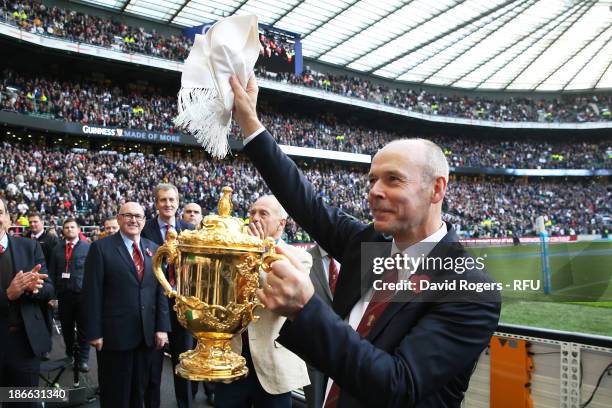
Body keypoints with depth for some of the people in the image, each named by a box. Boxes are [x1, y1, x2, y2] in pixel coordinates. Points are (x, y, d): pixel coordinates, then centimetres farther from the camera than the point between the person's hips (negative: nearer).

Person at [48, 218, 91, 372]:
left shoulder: (87, 247, 0)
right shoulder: (57, 249, 9)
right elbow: (52, 272, 7)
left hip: (82, 294, -3)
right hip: (63, 294, 3)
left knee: (83, 328, 2)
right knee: (66, 327, 13)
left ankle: (82, 359, 10)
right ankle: (69, 355, 29)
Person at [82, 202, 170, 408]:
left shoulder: (153, 249, 8)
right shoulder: (101, 247, -7)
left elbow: (160, 290, 7)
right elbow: (92, 293, -9)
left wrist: (162, 327, 2)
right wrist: (94, 332, -11)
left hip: (147, 334, 4)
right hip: (114, 334, -4)